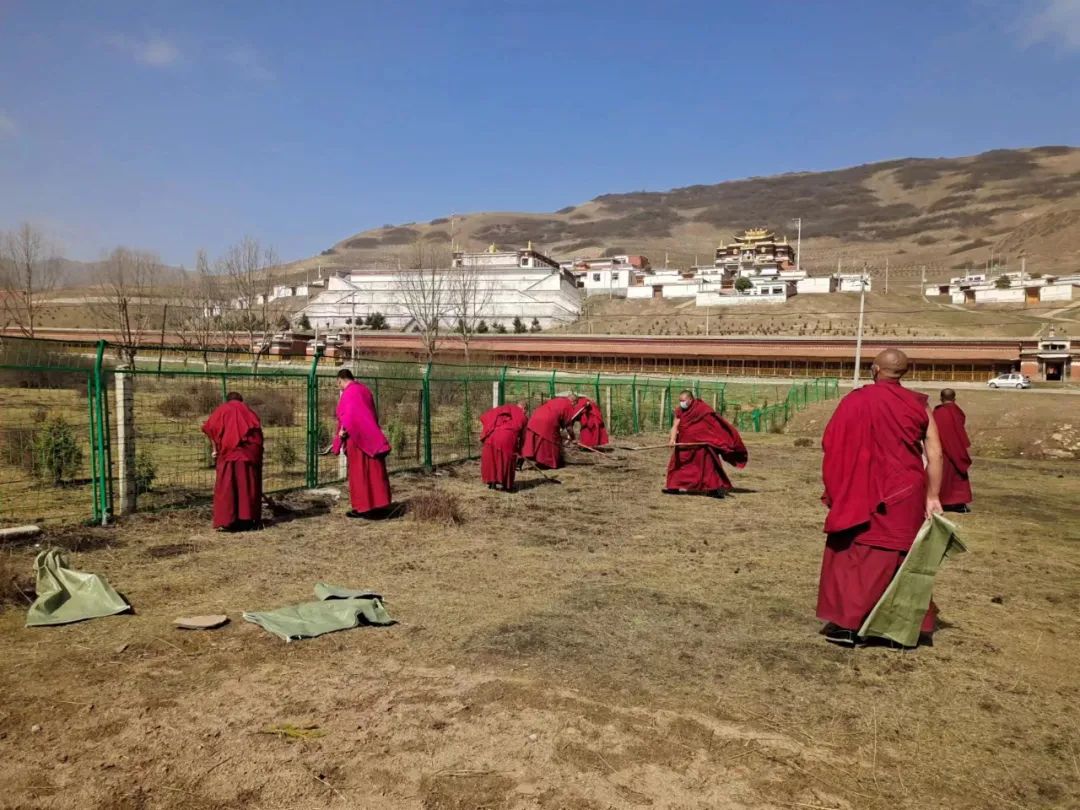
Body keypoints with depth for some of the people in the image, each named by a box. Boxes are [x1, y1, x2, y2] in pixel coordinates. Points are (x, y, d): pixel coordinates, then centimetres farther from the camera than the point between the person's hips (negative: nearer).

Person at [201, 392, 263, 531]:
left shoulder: (222, 409, 14)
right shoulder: (249, 411, 21)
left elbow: (209, 427, 1)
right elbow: (259, 432, 13)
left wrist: (215, 447, 8)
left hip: (229, 452, -2)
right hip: (251, 453, 2)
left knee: (226, 487, -1)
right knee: (249, 486, 7)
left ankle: (226, 522, -6)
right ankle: (250, 519, 5)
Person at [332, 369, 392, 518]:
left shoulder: (349, 393, -13)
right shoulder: (364, 389, 13)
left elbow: (349, 416, -24)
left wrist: (343, 430, -13)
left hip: (357, 439, -8)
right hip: (372, 437, 8)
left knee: (359, 474, 1)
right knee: (374, 472, 10)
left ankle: (363, 507, 6)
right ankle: (378, 506, 15)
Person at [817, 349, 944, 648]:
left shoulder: (855, 401, -5)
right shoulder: (918, 405, 3)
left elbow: (831, 446, -5)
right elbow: (935, 455, 0)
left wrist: (838, 491, 5)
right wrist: (932, 497, 4)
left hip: (861, 496, -3)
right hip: (905, 497, 3)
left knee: (855, 554, 7)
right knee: (902, 556, 15)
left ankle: (848, 622, 6)